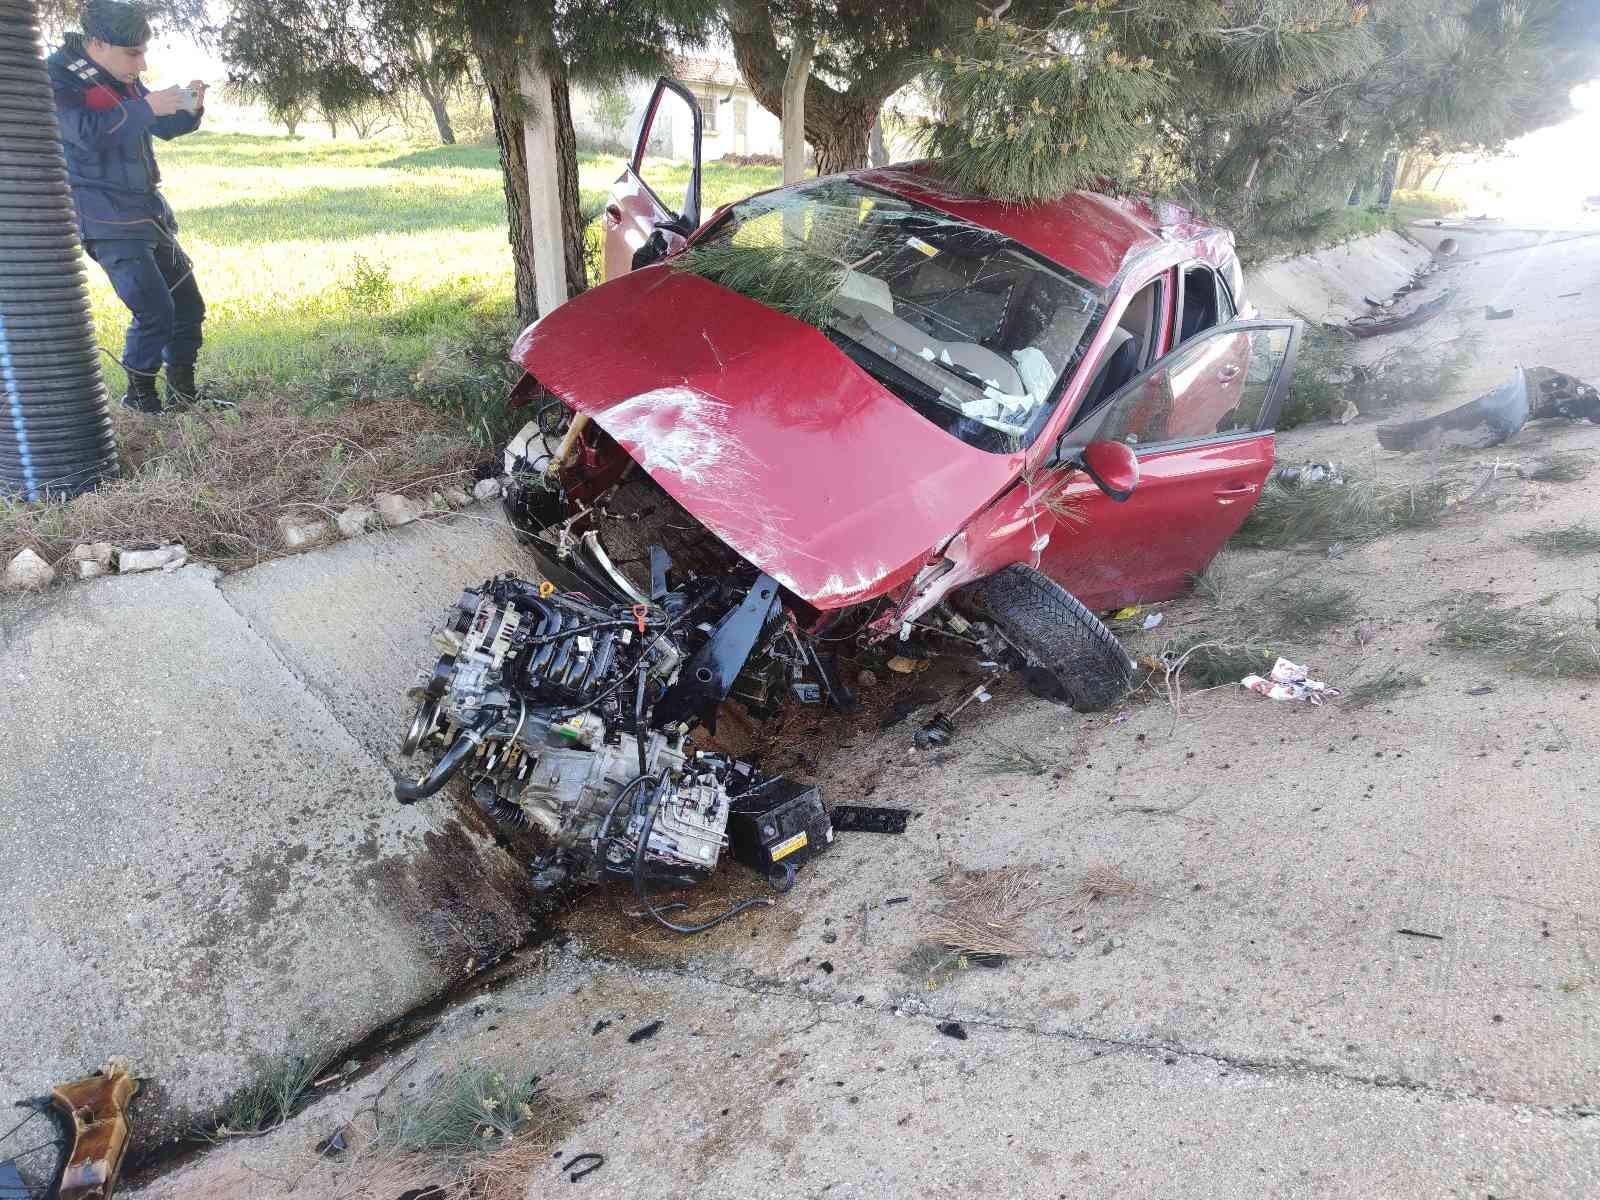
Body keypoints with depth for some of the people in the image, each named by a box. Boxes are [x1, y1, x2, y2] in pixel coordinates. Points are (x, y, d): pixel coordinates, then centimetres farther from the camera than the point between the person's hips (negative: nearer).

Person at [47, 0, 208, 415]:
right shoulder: (58, 78, -11)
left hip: (149, 211, 8)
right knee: (154, 310, -17)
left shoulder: (122, 78, 11)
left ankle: (182, 393, 21)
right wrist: (147, 106, -29)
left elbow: (165, 128, 20)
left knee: (188, 305, 9)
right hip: (108, 220, -8)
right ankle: (140, 395, 0)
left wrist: (189, 108, 0)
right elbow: (87, 131, -28)